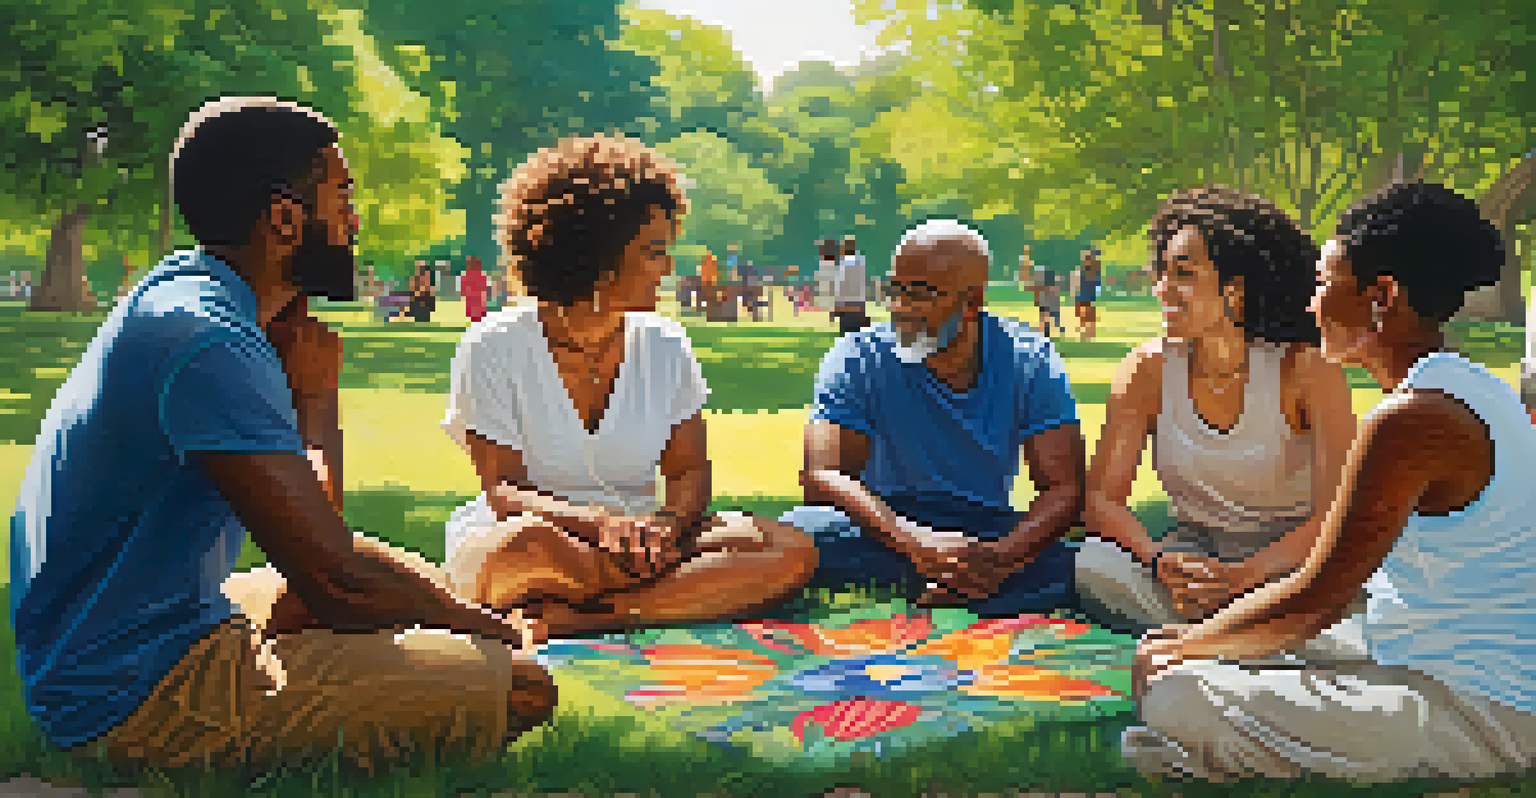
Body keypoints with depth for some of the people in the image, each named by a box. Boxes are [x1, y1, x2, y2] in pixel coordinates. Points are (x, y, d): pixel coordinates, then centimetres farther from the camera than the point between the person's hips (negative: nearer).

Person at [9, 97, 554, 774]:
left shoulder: (177, 298, 10)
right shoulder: (211, 342, -23)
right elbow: (332, 575, -26)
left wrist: (314, 398, 2)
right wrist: (487, 627, -11)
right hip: (138, 699, -11)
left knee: (407, 577, 28)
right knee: (520, 687, -22)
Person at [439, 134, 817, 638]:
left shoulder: (664, 346, 8)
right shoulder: (493, 348, -4)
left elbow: (690, 472, 8)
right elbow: (502, 490, -10)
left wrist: (666, 524, -17)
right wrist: (598, 522, -30)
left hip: (635, 542, 5)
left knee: (790, 549, -22)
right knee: (531, 542, -42)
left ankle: (579, 619, -30)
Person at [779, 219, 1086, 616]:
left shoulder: (1030, 362, -2)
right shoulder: (858, 357, -5)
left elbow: (1065, 487, -9)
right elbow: (822, 474, -18)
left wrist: (1000, 558, -31)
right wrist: (914, 543, -36)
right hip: (882, 531, 0)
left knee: (1061, 568, -32)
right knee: (802, 531, -34)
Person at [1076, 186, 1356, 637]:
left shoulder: (1306, 369, -11)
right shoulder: (1148, 370, -4)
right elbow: (1101, 499, -7)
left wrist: (1244, 575, -34)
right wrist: (1161, 559, -29)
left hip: (1289, 561, -2)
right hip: (1197, 555, 3)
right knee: (1095, 564, -28)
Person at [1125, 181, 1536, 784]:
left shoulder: (1412, 419, -22)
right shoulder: (1474, 388, 11)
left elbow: (1313, 598, -20)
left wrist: (1184, 648, -4)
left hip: (1474, 712, -11)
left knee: (1177, 701, -21)